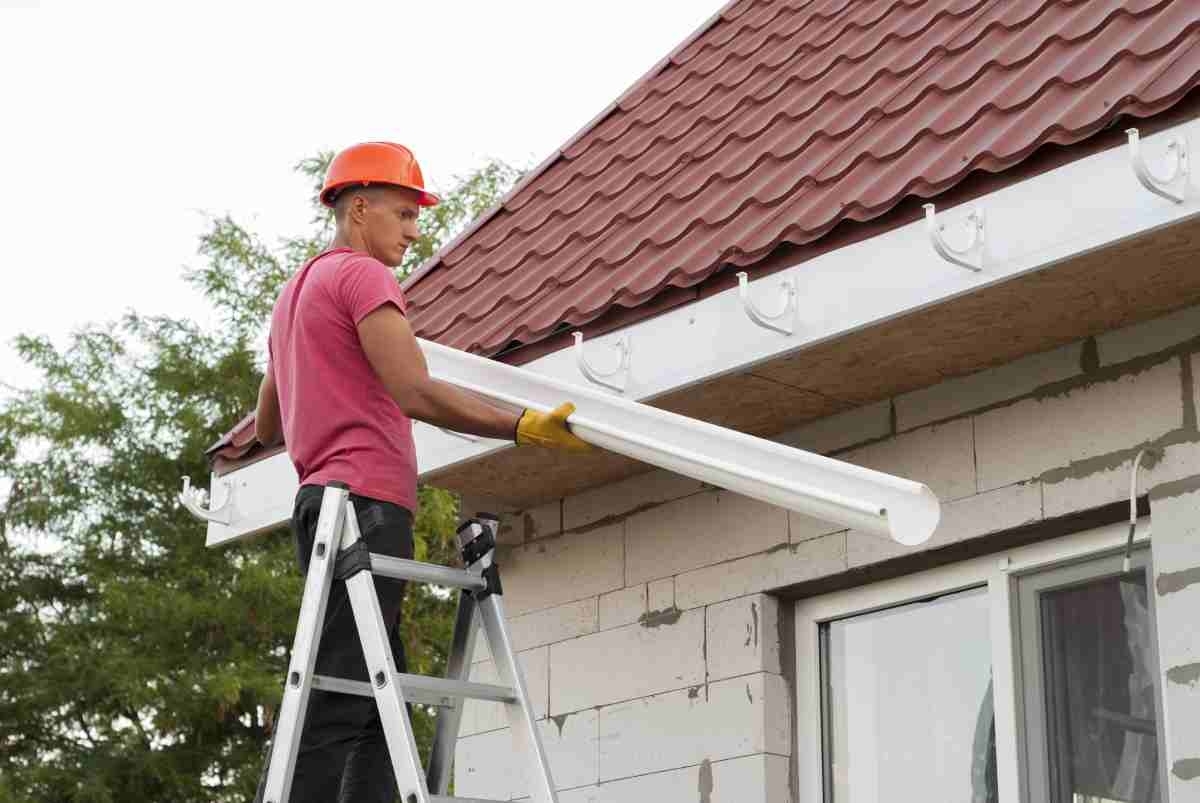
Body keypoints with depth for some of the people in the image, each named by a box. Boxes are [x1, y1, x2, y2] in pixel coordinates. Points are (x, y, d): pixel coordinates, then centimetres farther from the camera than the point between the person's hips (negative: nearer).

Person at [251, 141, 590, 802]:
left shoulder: (294, 293, 27)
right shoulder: (362, 275, -3)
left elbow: (266, 428, 33)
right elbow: (416, 393, -16)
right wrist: (525, 427, -17)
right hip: (368, 504, -10)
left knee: (377, 704, 6)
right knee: (334, 707, -15)